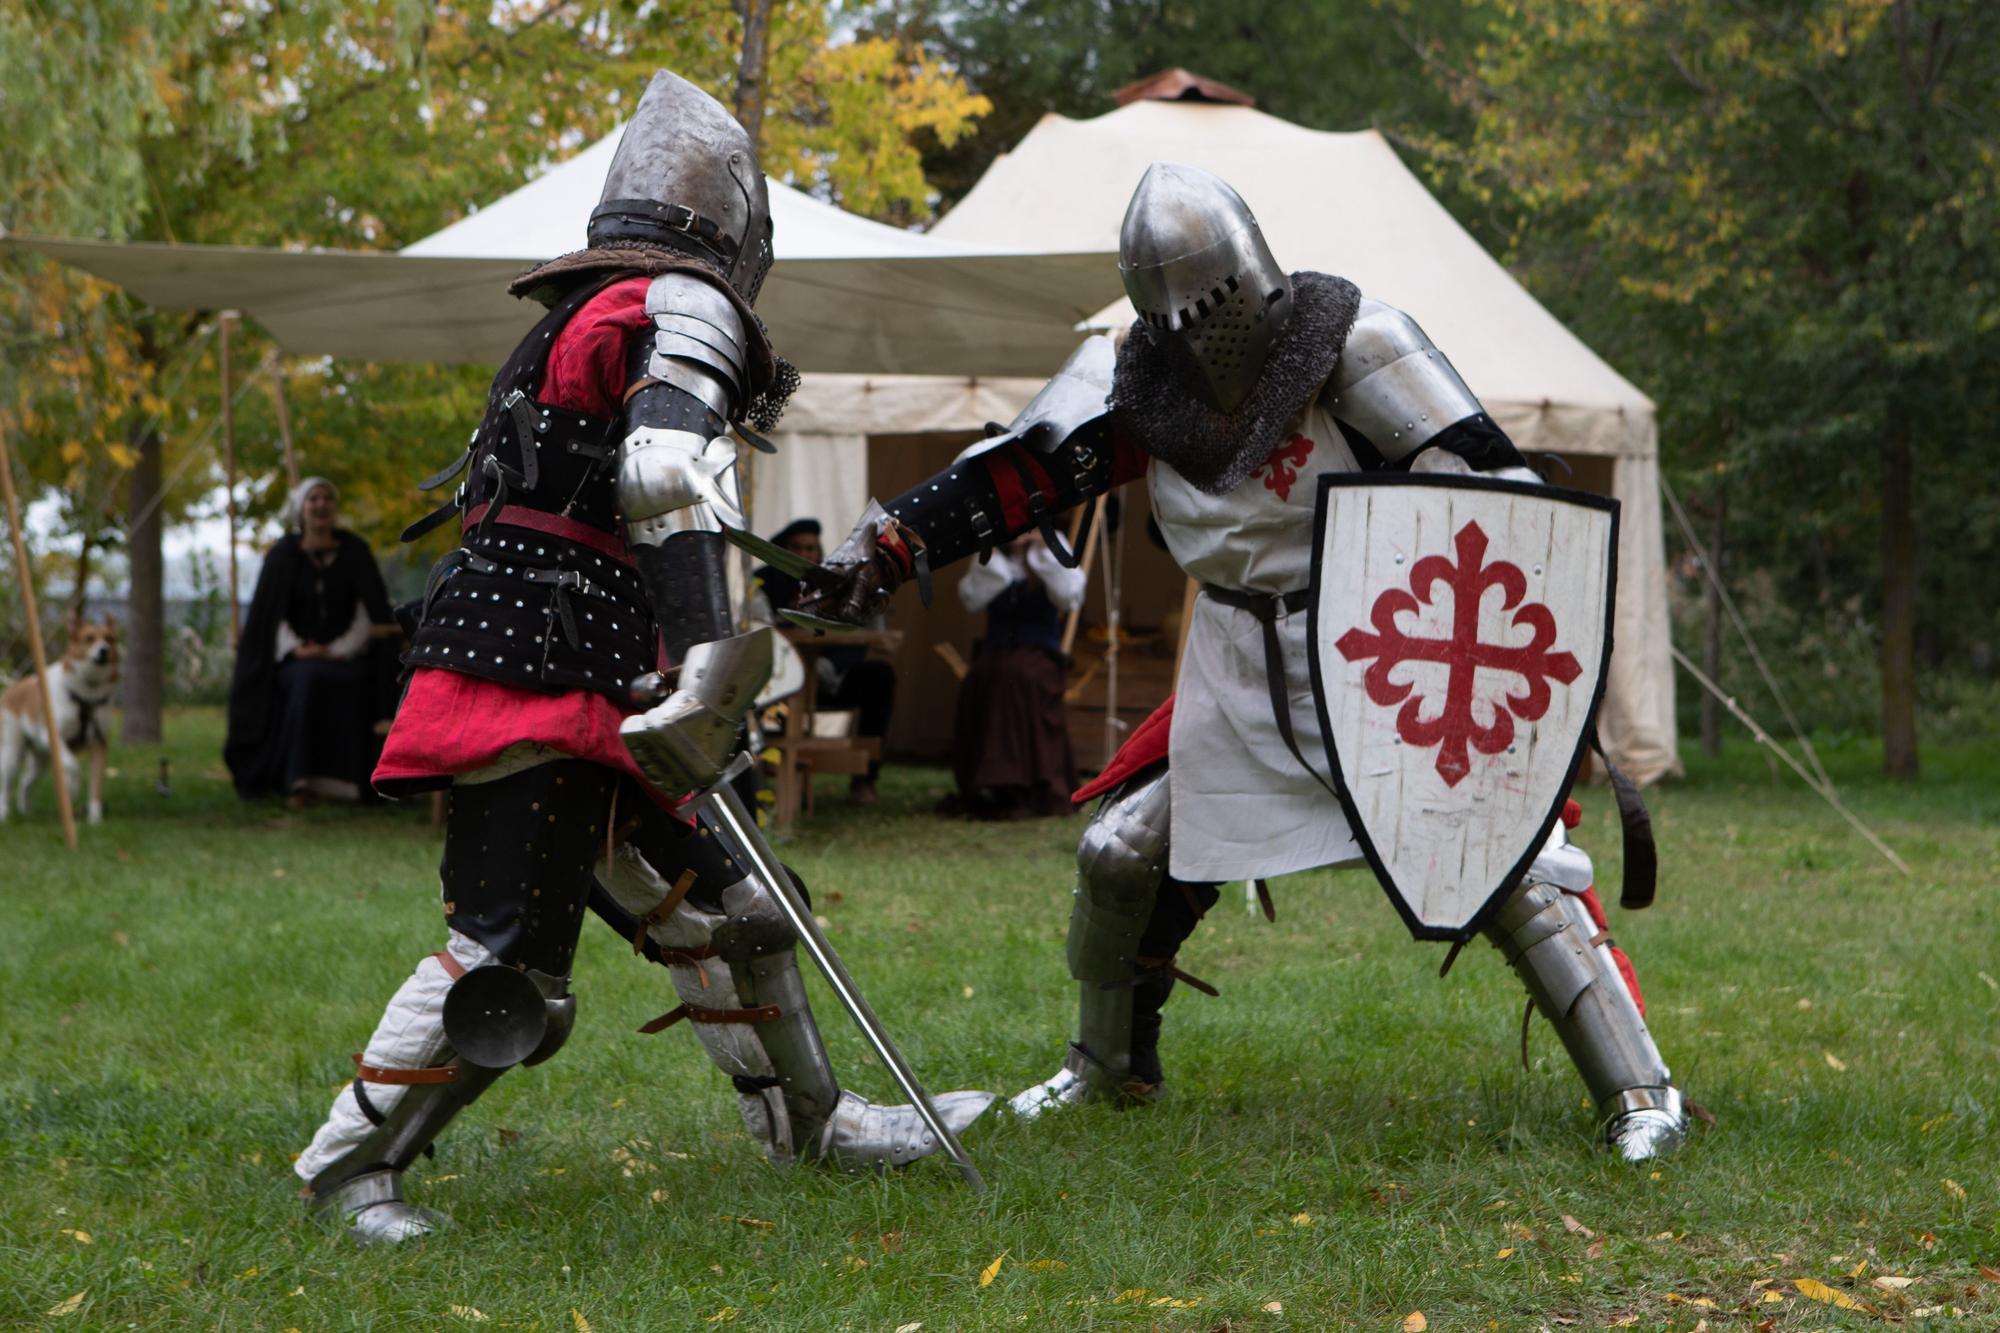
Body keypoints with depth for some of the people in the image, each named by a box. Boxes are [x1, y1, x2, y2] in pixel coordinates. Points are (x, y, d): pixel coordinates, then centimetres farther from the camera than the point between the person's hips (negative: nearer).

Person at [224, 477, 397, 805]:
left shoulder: (354, 552, 6)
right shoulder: (284, 555, 7)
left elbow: (371, 612, 1)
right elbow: (270, 615, 4)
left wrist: (337, 650, -12)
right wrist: (296, 648, -14)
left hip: (345, 658, 0)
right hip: (298, 660, 0)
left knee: (330, 682, -35)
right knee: (308, 680, -35)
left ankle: (336, 783, -34)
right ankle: (299, 780, -39)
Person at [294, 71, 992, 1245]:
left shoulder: (575, 323, 22)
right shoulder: (685, 306, -6)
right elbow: (668, 475, -22)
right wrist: (710, 657, -31)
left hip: (578, 706, 10)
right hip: (529, 697, -10)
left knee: (720, 912, 15)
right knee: (506, 966, -12)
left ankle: (812, 1123, 24)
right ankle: (352, 1163, -3)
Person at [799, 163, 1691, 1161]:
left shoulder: (1352, 347, -18)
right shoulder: (1134, 380, -3)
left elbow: (1488, 478, -19)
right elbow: (1012, 476, -2)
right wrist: (881, 547, -9)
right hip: (1242, 682, 5)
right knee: (1120, 853, 8)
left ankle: (1638, 1090, -6)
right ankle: (1111, 1064, 34)